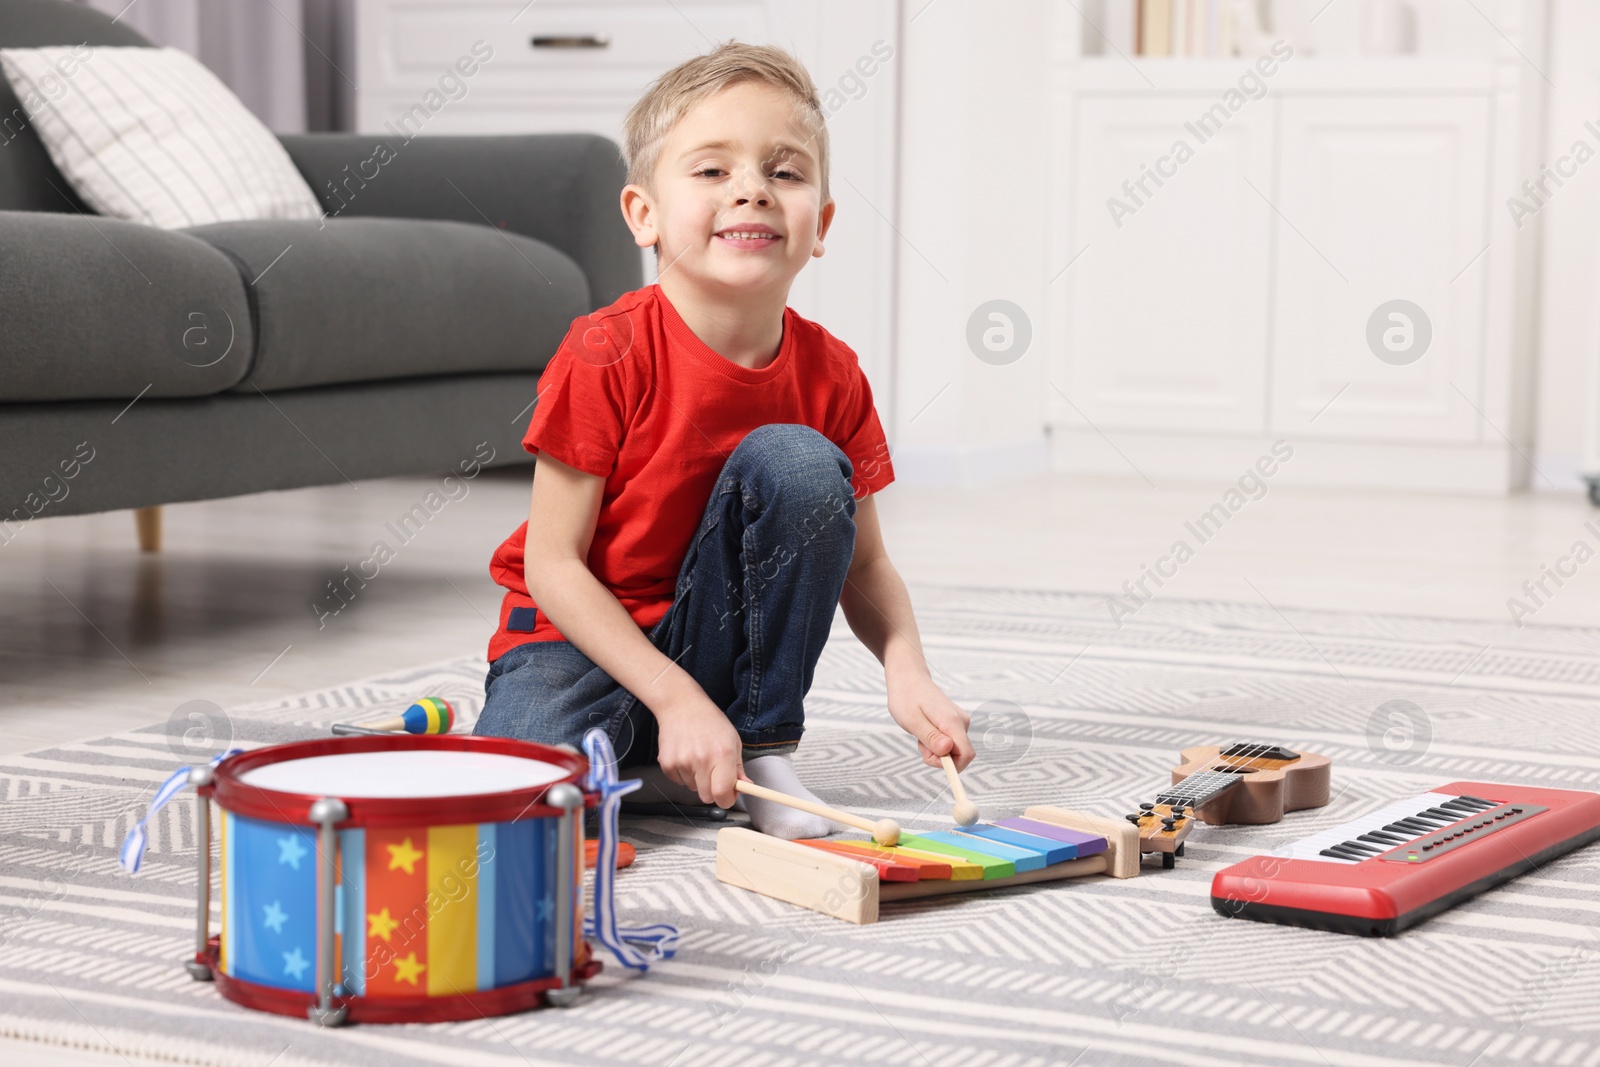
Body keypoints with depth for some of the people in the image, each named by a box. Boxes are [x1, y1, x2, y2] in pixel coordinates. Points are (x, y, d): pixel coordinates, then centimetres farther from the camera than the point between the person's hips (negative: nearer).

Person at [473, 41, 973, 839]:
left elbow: (863, 565, 2)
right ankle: (628, 762, 3)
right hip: (580, 642, -4)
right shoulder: (608, 355, -18)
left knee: (799, 464, -22)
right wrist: (676, 701, -25)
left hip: (715, 641, 4)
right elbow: (552, 563, -17)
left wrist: (905, 669, -20)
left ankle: (764, 750, -7)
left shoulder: (830, 376, -6)